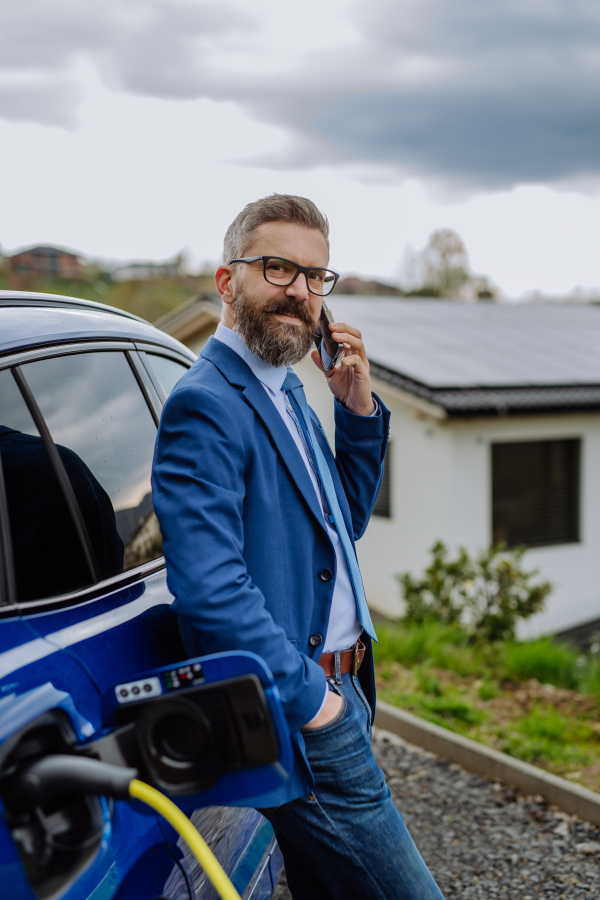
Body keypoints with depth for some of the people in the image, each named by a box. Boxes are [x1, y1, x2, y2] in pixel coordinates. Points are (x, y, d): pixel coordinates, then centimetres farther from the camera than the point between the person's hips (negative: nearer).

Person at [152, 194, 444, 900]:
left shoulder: (285, 390, 12)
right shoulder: (205, 405, -18)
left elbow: (344, 522, 17)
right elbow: (209, 585, -27)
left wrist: (358, 409, 4)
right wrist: (309, 697, -20)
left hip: (332, 695, 10)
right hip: (303, 719, -9)